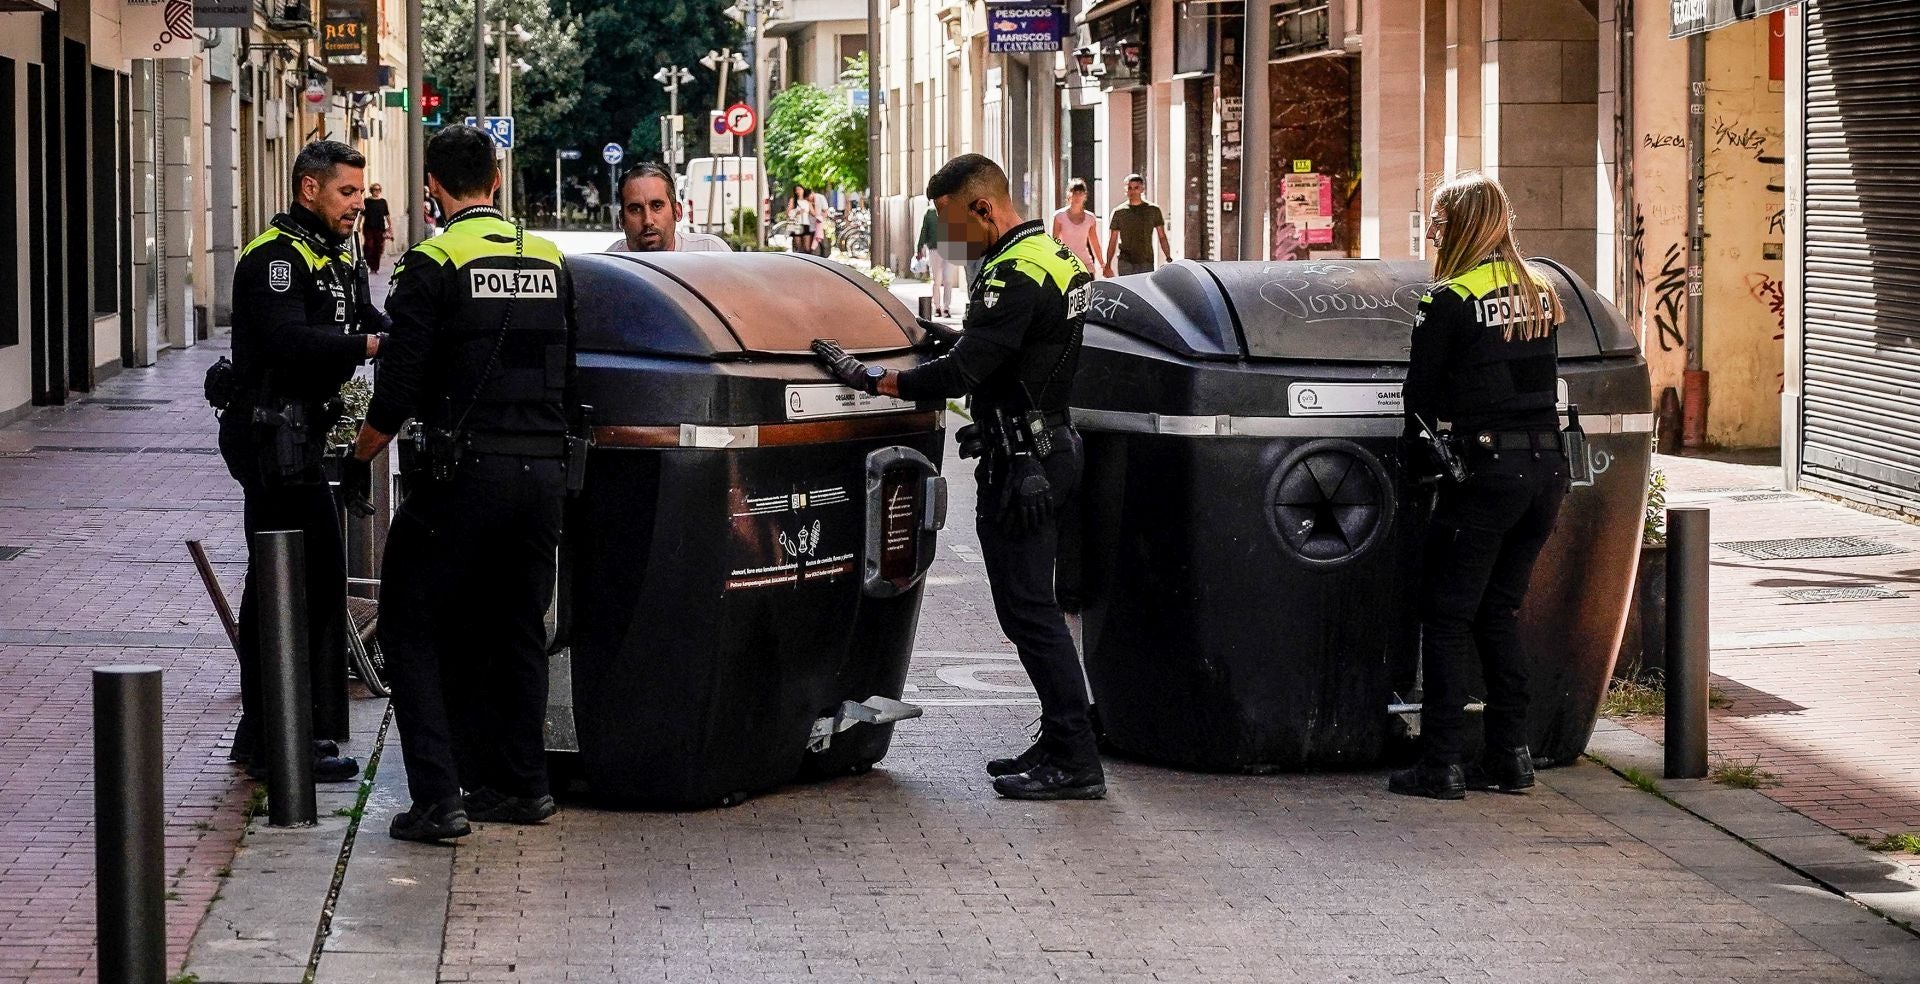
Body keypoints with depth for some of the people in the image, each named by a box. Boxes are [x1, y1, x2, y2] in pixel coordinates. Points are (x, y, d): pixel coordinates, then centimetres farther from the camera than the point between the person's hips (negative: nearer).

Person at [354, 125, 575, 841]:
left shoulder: (434, 265, -7)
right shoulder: (550, 261, 11)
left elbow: (399, 387, -10)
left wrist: (360, 455, 5)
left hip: (465, 470, -6)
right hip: (543, 471, 6)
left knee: (413, 626, 2)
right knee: (516, 628, 19)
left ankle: (437, 796, -7)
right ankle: (521, 784, 23)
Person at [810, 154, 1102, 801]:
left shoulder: (1017, 275, -20)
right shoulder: (1050, 253, 14)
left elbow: (963, 371, -25)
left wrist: (869, 378, -18)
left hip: (1021, 466, -11)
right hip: (1048, 450, 11)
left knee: (1029, 612, -7)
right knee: (1031, 608, 16)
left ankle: (1074, 764, -6)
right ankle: (1062, 743, 21)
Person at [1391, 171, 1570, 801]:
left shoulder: (1450, 301, -9)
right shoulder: (1539, 294, 11)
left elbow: (1422, 394, -3)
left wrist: (1419, 442, 13)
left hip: (1486, 470, -7)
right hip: (1546, 466, 7)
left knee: (1448, 617, 1)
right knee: (1500, 612, 16)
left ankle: (1441, 764, -1)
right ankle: (1510, 755, 15)